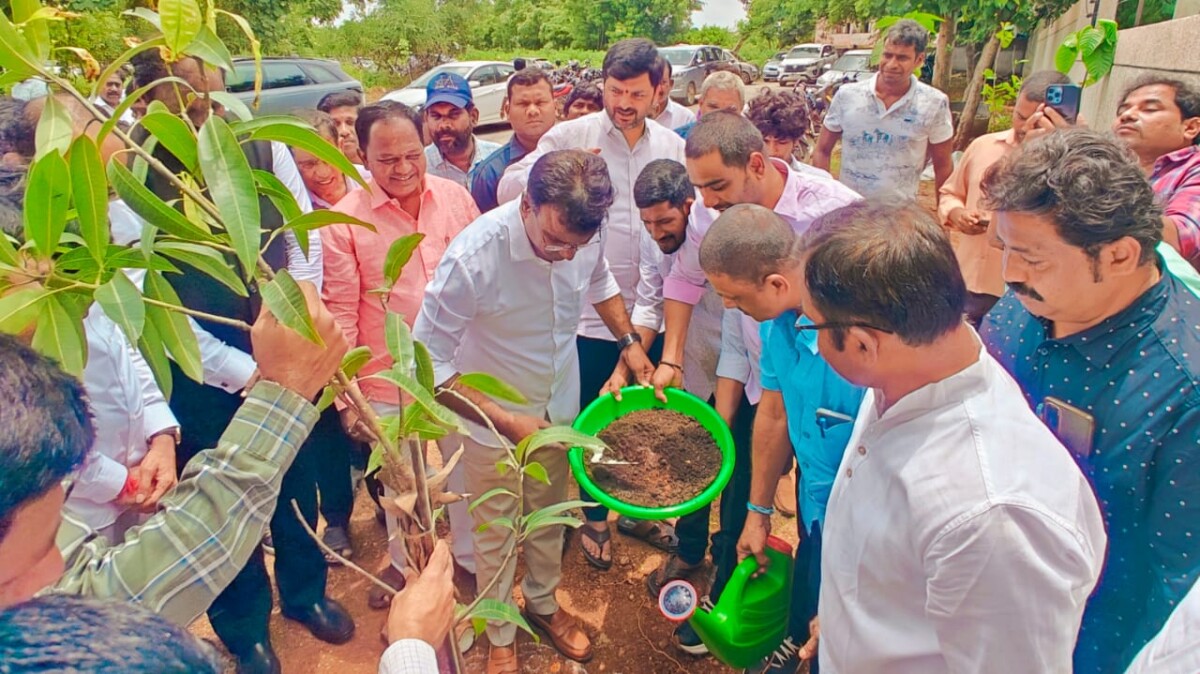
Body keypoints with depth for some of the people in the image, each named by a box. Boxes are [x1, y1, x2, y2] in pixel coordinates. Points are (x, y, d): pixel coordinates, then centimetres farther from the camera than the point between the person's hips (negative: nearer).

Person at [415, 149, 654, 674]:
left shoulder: (586, 231, -19)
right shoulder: (475, 255, -34)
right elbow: (428, 361, -26)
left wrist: (629, 341, -4)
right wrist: (505, 421, -29)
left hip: (560, 406, 4)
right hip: (492, 416, -4)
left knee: (549, 517, 24)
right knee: (495, 534, 16)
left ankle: (542, 602, 52)